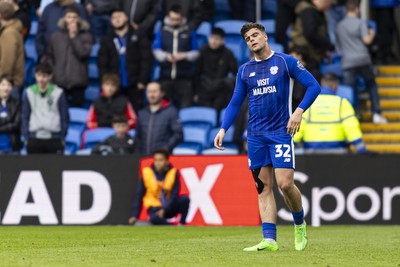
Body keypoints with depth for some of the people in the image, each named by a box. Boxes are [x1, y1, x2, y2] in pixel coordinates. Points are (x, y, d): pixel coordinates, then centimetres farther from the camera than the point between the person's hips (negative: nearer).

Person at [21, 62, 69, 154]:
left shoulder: (58, 93, -2)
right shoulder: (29, 93, 5)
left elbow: (65, 118, 3)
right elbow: (25, 116, 11)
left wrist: (62, 137, 0)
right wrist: (26, 136, 5)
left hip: (54, 139, -2)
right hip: (34, 139, 2)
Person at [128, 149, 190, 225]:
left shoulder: (174, 173, -4)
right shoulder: (146, 173, -4)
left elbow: (174, 194, -9)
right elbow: (139, 196, 0)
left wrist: (164, 209, -22)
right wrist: (135, 215, -7)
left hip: (170, 207, 2)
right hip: (155, 207, -2)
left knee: (185, 199, -28)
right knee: (154, 218, -38)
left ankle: (182, 224, -14)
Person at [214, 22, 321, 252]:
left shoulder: (286, 62, 0)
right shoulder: (245, 70, 13)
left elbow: (314, 86, -2)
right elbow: (235, 103, 18)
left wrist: (299, 111, -15)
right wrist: (223, 129, 5)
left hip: (281, 131, -4)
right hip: (256, 135, 4)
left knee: (285, 183, -13)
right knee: (264, 187, -1)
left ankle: (300, 224, 14)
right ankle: (269, 239, -5)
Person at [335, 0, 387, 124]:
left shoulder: (339, 26, 13)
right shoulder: (360, 23, -2)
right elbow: (367, 40, -10)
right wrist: (372, 34, 10)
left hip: (347, 62, 2)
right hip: (363, 60, -2)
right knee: (372, 85, 16)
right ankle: (376, 114, 10)